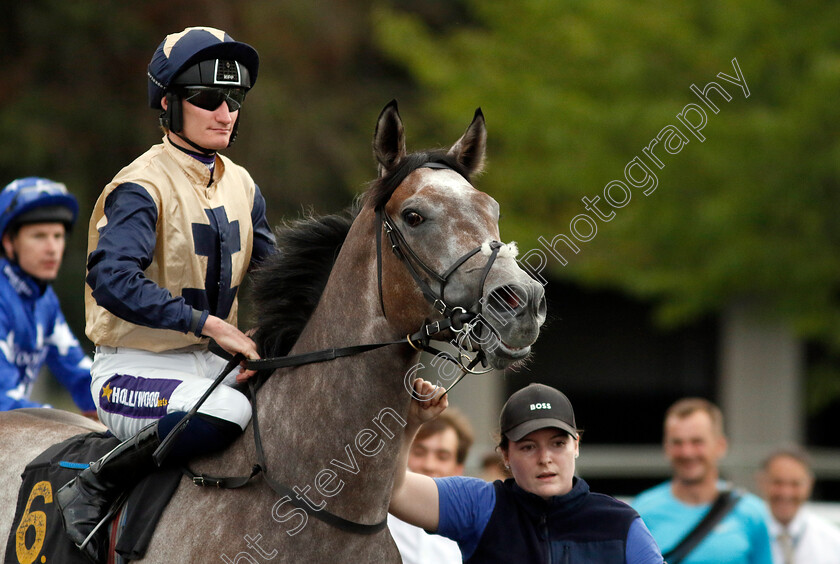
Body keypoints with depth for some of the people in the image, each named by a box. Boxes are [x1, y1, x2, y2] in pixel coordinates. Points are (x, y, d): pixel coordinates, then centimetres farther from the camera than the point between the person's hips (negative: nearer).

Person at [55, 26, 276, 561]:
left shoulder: (240, 185, 10)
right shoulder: (142, 187, -15)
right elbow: (113, 280, -29)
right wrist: (209, 323, -34)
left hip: (210, 362, 8)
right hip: (135, 371, -8)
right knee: (227, 411, -35)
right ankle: (93, 491, -17)